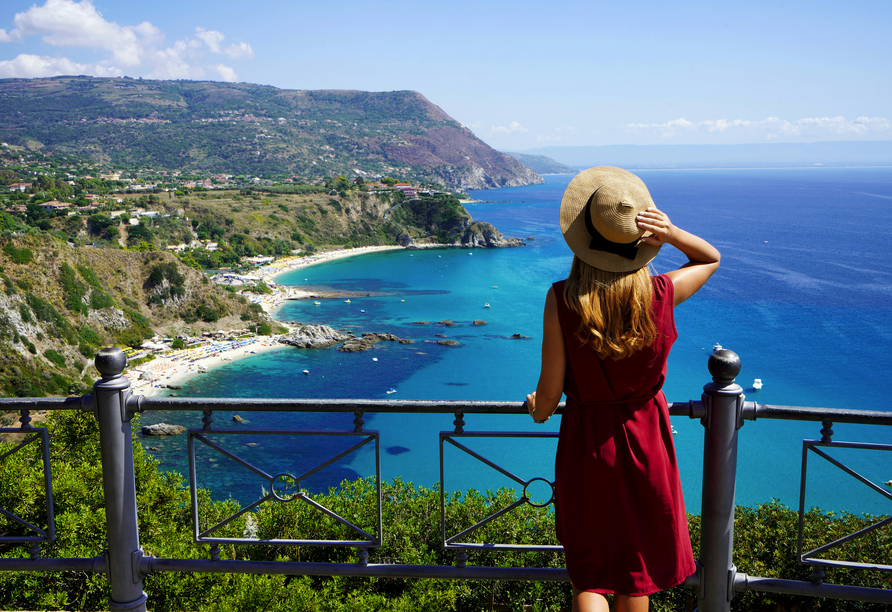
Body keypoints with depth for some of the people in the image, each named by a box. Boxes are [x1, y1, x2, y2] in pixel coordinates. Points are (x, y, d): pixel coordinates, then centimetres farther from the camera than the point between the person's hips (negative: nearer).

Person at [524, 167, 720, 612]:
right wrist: (671, 233, -14)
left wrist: (538, 409, 10)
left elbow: (551, 389, -14)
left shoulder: (561, 300, -21)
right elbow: (711, 259, 6)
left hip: (586, 440, -1)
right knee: (636, 567, 22)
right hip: (645, 438, 2)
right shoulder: (661, 294, -16)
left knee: (589, 573, 16)